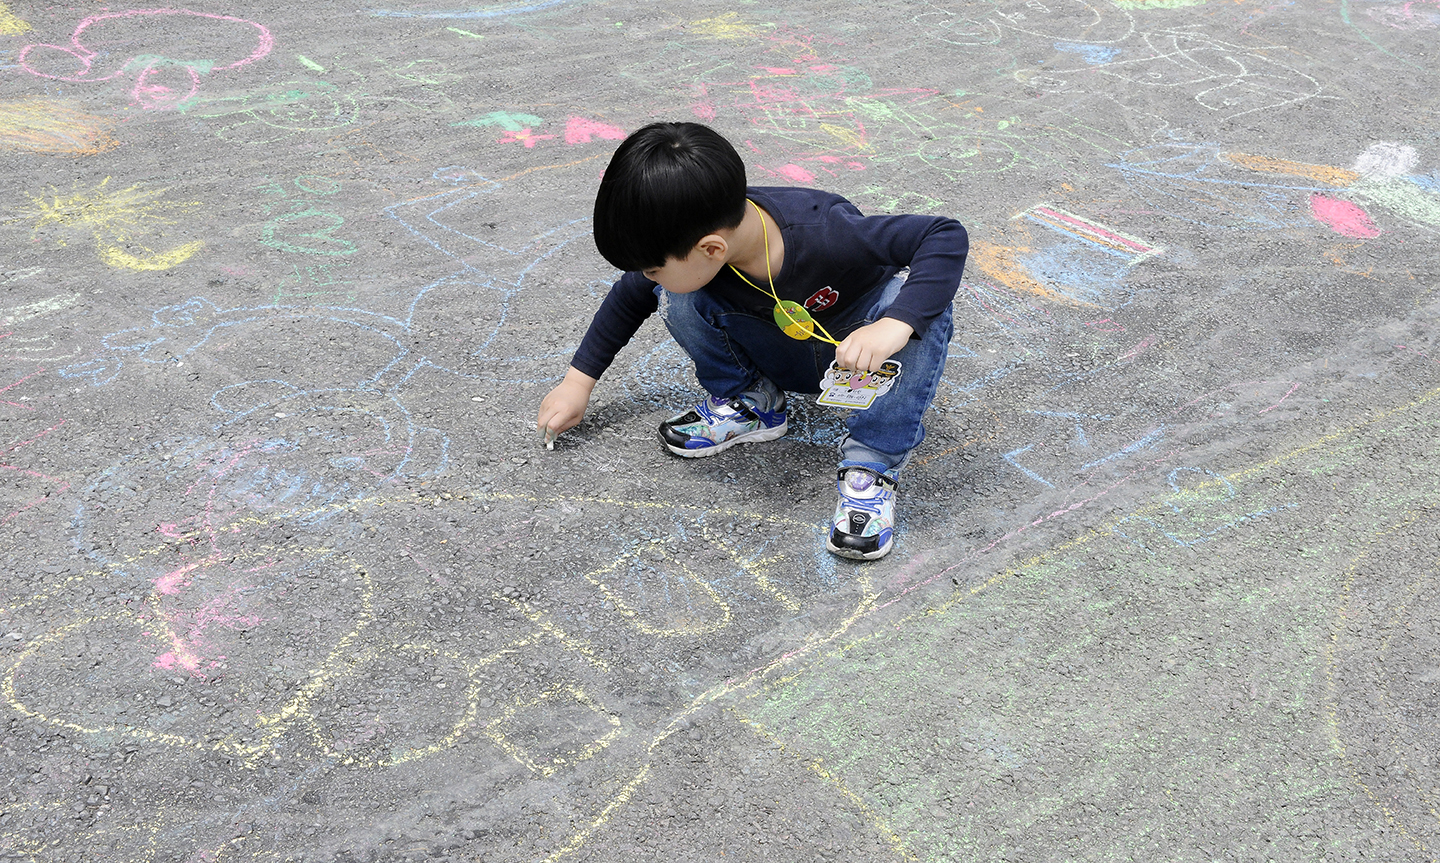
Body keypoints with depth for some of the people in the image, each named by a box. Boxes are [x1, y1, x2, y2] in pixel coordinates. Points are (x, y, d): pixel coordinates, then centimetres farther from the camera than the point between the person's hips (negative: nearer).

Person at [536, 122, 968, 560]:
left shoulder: (826, 235, -38)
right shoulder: (688, 243, -21)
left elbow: (948, 236, -36)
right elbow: (630, 296, -1)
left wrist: (894, 325, -50)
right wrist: (578, 381, 4)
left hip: (858, 353, -3)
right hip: (786, 357, 3)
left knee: (918, 295, -35)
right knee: (678, 300, -21)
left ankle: (872, 463, -24)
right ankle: (748, 404, 3)